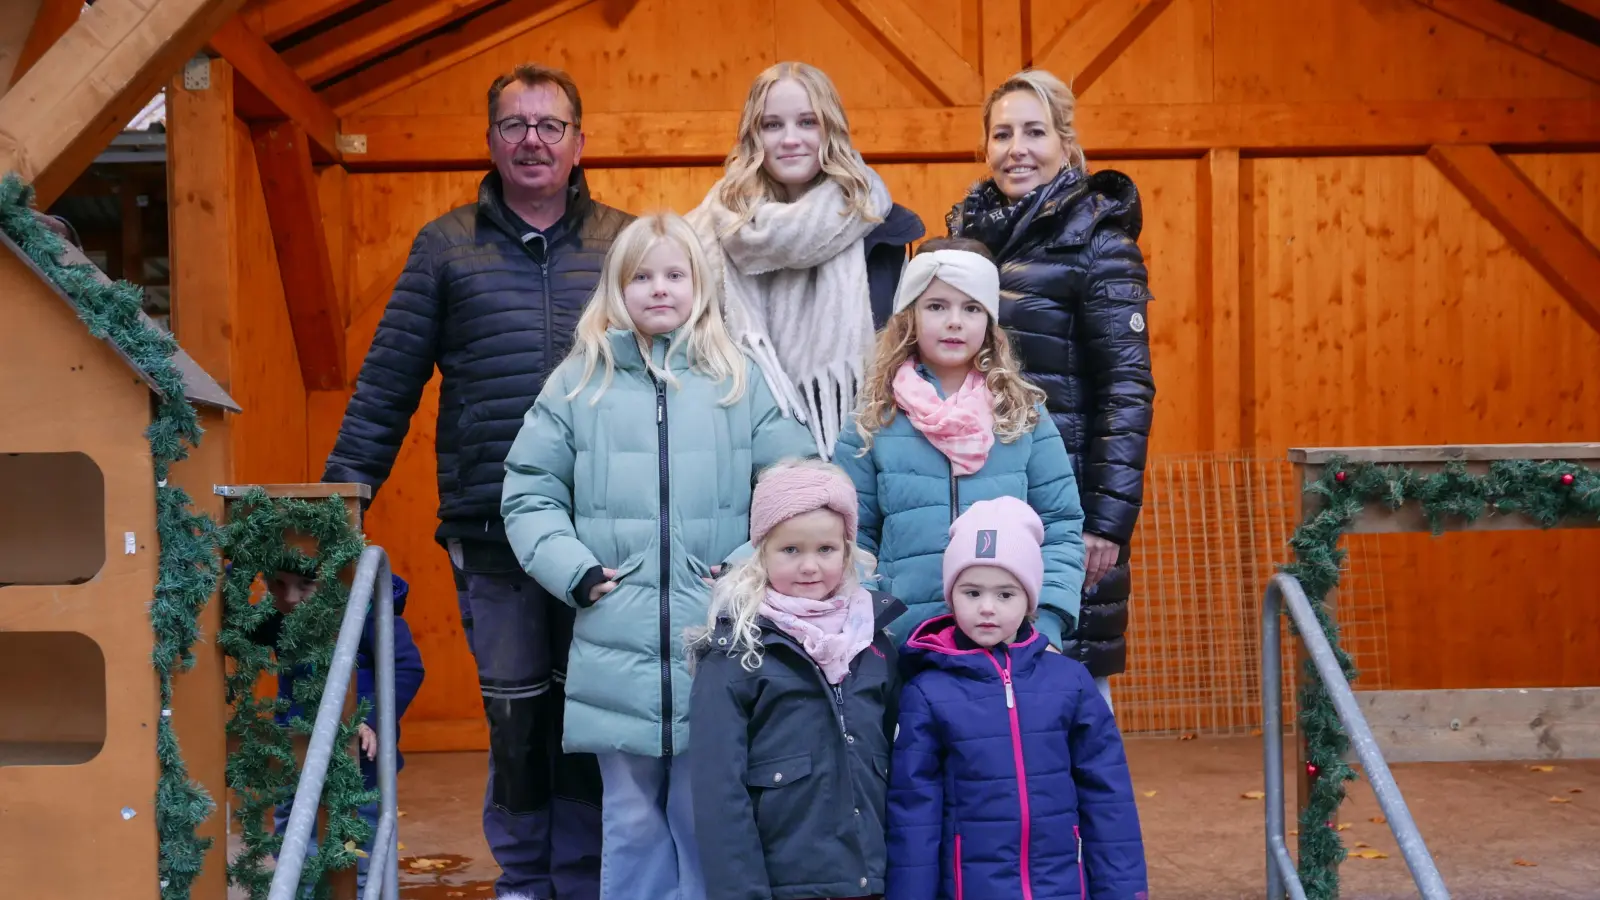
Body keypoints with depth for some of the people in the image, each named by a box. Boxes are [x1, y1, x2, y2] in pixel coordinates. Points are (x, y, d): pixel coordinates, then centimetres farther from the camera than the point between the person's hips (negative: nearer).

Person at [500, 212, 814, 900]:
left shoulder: (740, 381, 6)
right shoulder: (579, 382, 7)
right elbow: (529, 493, 7)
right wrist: (576, 571, -5)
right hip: (617, 655, 1)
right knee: (633, 824, 10)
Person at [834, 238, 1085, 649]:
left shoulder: (1025, 415, 5)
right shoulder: (873, 423, 3)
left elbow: (1061, 530, 4)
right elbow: (852, 539, 3)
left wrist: (1046, 626, -7)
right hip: (905, 639, 0)